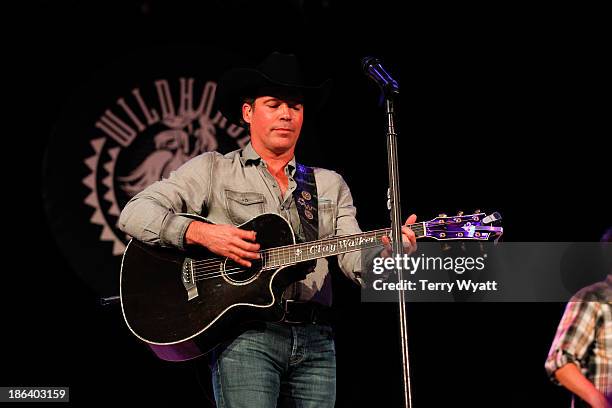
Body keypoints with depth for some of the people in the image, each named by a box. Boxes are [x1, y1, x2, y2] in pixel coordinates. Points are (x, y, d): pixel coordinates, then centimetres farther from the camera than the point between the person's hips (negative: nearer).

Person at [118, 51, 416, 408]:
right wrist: (201, 233, -15)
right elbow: (134, 215, 1)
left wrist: (388, 248, -15)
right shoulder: (213, 170, 10)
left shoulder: (330, 185, 20)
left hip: (315, 340, 4)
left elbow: (356, 261, 8)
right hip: (245, 336, -4)